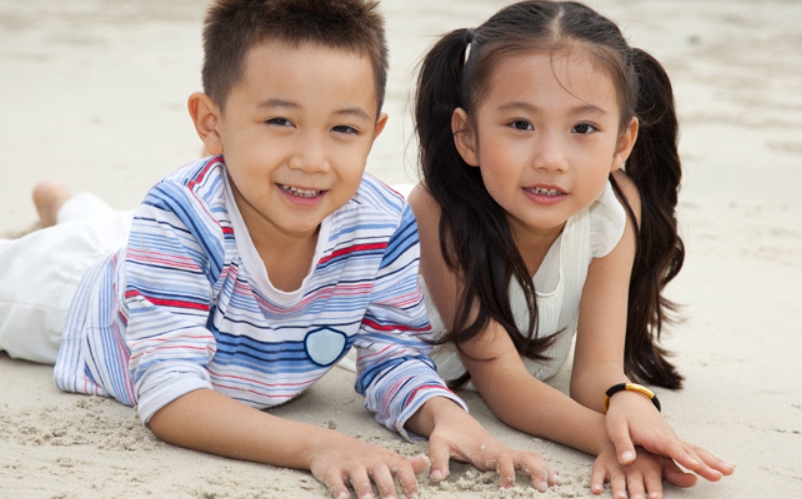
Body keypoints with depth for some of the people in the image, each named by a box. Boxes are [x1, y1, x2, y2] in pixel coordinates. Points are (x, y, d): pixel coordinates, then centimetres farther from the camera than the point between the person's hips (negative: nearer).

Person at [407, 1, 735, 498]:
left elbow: (596, 370, -33)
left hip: (539, 362, 3)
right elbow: (500, 382, -43)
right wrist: (609, 437, -61)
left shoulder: (613, 209, -33)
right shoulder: (440, 212, -43)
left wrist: (629, 406, -59)